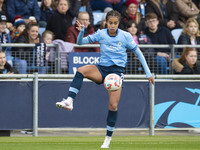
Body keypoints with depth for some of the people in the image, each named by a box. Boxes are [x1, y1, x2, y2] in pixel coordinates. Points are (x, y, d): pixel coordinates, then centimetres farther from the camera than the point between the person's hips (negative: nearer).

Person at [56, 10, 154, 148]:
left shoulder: (125, 36, -2)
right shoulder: (100, 34, 2)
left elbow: (138, 53, 6)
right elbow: (80, 42, 5)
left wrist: (148, 72, 5)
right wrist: (81, 32, -17)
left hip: (117, 70, -2)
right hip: (102, 69, 2)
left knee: (113, 106, -11)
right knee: (81, 71, -29)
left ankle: (108, 139, 5)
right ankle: (69, 102, -39)